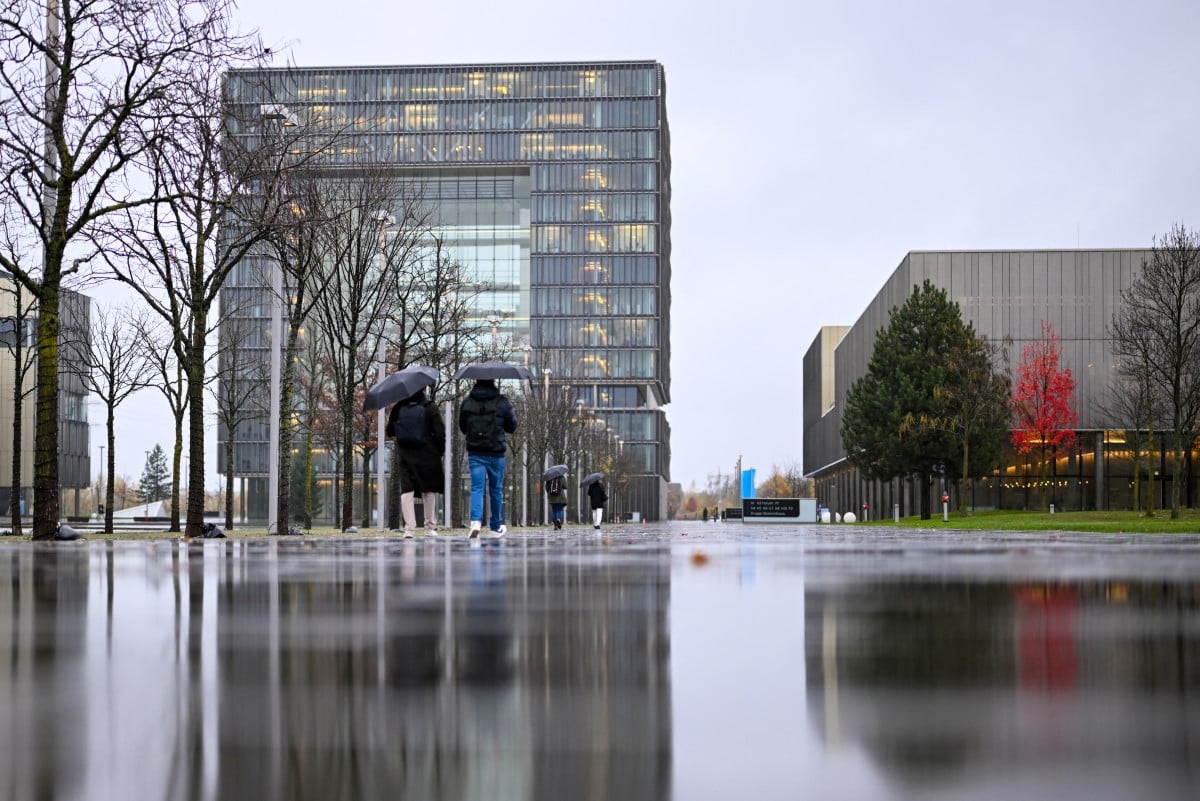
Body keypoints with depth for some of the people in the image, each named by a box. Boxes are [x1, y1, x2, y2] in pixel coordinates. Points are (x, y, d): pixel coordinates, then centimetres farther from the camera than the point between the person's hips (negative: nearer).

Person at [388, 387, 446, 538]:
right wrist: (440, 451, 2)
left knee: (407, 490, 2)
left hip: (405, 454, 2)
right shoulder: (429, 407, -8)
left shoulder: (398, 408, 1)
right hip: (427, 455, -2)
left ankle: (409, 528, -7)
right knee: (429, 490, 9)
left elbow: (390, 431, 6)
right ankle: (430, 527, 14)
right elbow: (440, 432, -10)